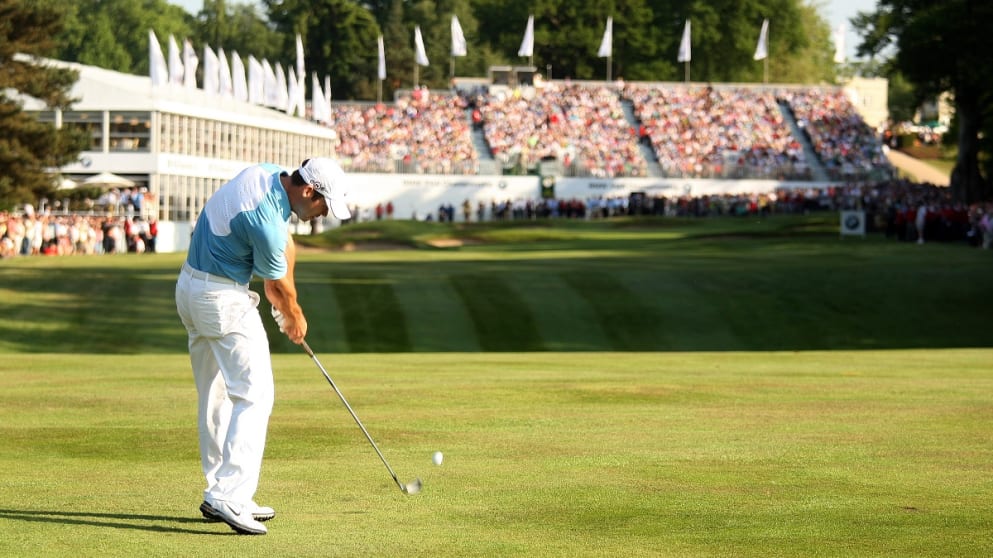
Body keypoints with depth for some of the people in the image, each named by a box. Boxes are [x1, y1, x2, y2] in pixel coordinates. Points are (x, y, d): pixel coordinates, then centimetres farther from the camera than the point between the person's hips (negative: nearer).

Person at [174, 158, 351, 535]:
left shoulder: (268, 175, 1)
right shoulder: (266, 222, -27)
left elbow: (285, 247, 11)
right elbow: (277, 287, -9)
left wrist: (286, 308, 7)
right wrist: (294, 318, 10)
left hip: (191, 288, 10)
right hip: (224, 300, -10)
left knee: (216, 396, 14)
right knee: (254, 396, -10)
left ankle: (219, 493, 18)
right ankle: (229, 497, -18)